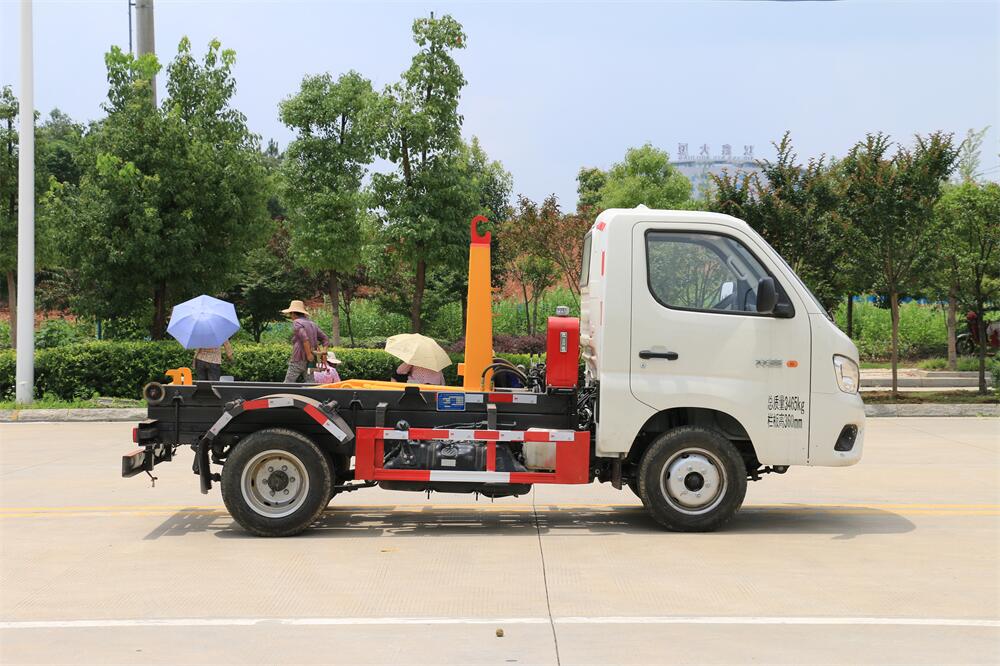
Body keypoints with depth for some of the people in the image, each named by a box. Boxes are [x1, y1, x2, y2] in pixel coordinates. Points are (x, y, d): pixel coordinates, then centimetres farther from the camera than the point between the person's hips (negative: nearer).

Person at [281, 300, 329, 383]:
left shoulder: (296, 322, -6)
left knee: (288, 384, -1)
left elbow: (304, 338, -22)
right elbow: (325, 339, 17)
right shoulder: (312, 323, 19)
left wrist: (309, 354, -19)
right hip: (310, 363, 7)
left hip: (298, 360, -7)